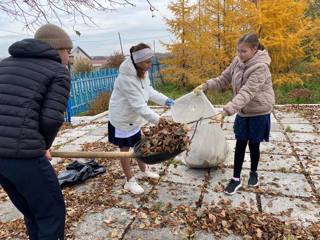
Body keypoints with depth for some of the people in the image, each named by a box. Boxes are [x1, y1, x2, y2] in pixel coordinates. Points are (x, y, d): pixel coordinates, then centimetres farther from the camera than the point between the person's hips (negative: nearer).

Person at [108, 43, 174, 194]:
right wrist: (157, 120, -34)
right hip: (121, 119, -8)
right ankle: (130, 181, 20)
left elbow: (149, 91, 7)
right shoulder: (126, 79, -32)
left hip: (133, 118, 8)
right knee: (125, 149, 6)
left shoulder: (142, 73, -3)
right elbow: (139, 105, -35)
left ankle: (144, 170, 40)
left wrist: (165, 100, -3)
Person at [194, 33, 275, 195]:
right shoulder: (238, 61, -3)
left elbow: (247, 93, -34)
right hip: (243, 112, 6)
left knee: (253, 144, 9)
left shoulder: (260, 67, -25)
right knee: (240, 144, 8)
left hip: (259, 112, -5)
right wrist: (205, 85, -16)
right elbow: (223, 80, 3)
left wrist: (225, 112, -41)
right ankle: (236, 179, 18)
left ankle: (253, 173, 35)